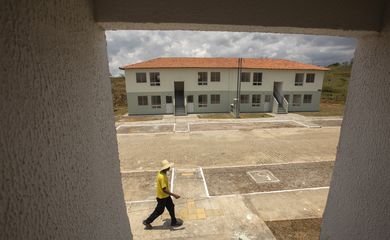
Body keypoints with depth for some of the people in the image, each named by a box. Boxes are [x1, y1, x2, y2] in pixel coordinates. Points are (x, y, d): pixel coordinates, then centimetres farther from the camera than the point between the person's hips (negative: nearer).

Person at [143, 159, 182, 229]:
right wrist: (174, 195, -29)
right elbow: (164, 190, -32)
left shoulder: (162, 173, -4)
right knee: (159, 211, 11)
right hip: (162, 197, -9)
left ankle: (174, 222, 35)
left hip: (166, 196, 9)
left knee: (171, 207, 18)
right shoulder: (162, 177, -34)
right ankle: (147, 222, 30)